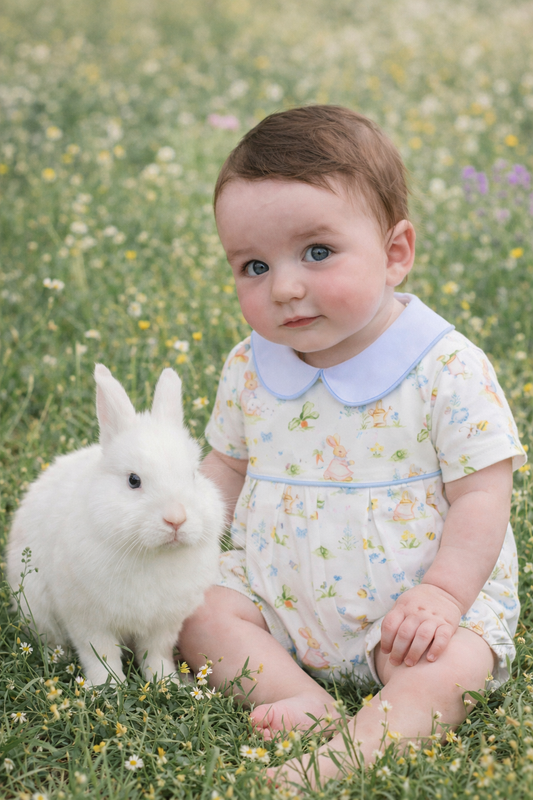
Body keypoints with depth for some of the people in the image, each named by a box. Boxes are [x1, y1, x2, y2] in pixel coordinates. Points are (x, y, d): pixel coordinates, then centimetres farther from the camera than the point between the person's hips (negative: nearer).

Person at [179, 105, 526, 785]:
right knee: (197, 609, -13)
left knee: (450, 671, -29)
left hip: (412, 606, -5)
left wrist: (442, 594, -23)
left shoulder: (447, 370, -17)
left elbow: (482, 495, -14)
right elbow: (227, 467, 13)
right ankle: (309, 703, -23)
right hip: (279, 594, 5)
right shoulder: (249, 368, -2)